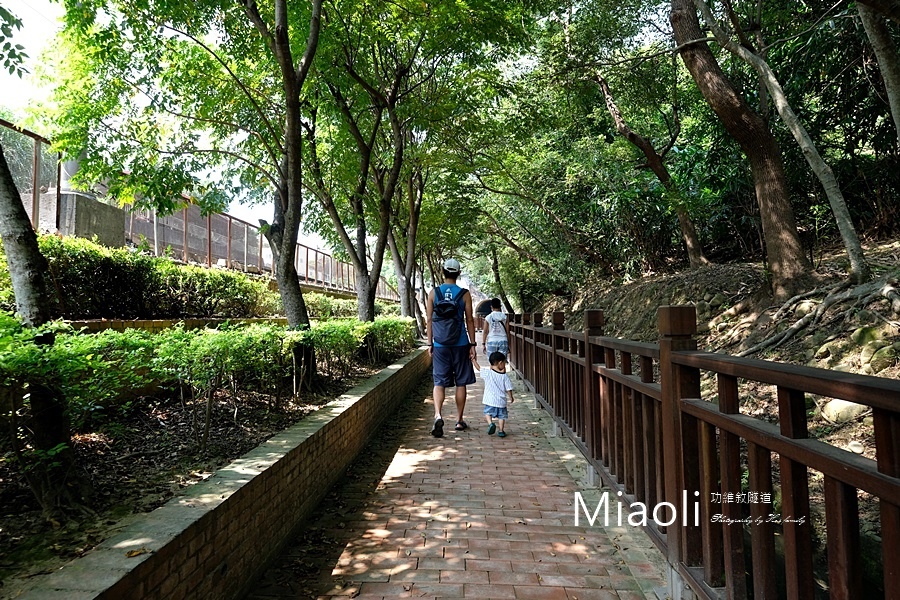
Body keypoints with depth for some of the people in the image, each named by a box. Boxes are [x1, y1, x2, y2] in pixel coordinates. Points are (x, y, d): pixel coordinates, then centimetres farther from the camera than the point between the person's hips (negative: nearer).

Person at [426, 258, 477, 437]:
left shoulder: (433, 293, 0)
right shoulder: (464, 294, -2)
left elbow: (429, 320, 2)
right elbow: (469, 321, -1)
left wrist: (430, 344, 9)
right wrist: (472, 345, 5)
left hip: (440, 345, 0)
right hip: (460, 345, 0)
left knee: (439, 382, 3)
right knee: (461, 383, 10)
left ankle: (438, 415, -19)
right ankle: (459, 420, 18)